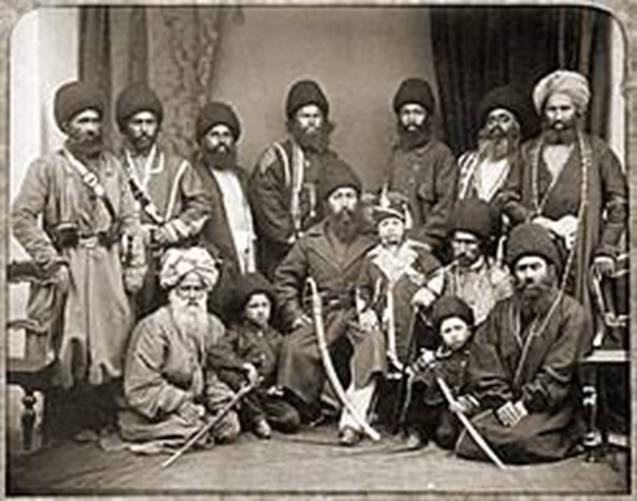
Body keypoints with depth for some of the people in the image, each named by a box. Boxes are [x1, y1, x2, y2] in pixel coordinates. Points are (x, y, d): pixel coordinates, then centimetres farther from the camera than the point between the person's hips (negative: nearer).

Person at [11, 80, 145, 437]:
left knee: (114, 340, 4)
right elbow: (22, 218, -9)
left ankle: (107, 421, 14)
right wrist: (51, 262, -14)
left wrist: (135, 266, 3)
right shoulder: (47, 168, -3)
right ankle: (73, 423, 10)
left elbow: (130, 218, 12)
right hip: (70, 267, -4)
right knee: (70, 347, -1)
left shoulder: (112, 166, 12)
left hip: (109, 264, 4)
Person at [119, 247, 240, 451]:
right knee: (197, 431, -30)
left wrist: (222, 403, -10)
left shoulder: (213, 327, 8)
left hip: (196, 405, 7)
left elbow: (215, 376, 10)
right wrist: (182, 404, -22)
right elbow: (141, 388, -17)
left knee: (229, 427, -16)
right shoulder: (153, 328, -14)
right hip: (151, 416, -7)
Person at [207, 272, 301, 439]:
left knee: (292, 420, -22)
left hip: (267, 395, 3)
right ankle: (257, 419, -20)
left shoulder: (276, 338, 14)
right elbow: (215, 355, -18)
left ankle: (250, 417, 1)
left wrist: (277, 387, -1)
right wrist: (245, 365, -28)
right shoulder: (236, 334, 0)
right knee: (227, 373, -35)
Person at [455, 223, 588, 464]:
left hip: (549, 408, -4)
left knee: (519, 439, -32)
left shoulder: (571, 313, -1)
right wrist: (501, 402, -9)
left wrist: (525, 404, -15)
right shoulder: (501, 312, 13)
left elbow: (557, 374, -9)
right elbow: (482, 364, 5)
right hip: (504, 407, 5)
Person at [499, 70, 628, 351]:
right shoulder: (528, 153, 13)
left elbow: (618, 202, 5)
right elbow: (507, 199, 12)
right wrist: (536, 220, -6)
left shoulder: (597, 152, 7)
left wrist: (607, 250, -3)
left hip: (582, 254, -1)